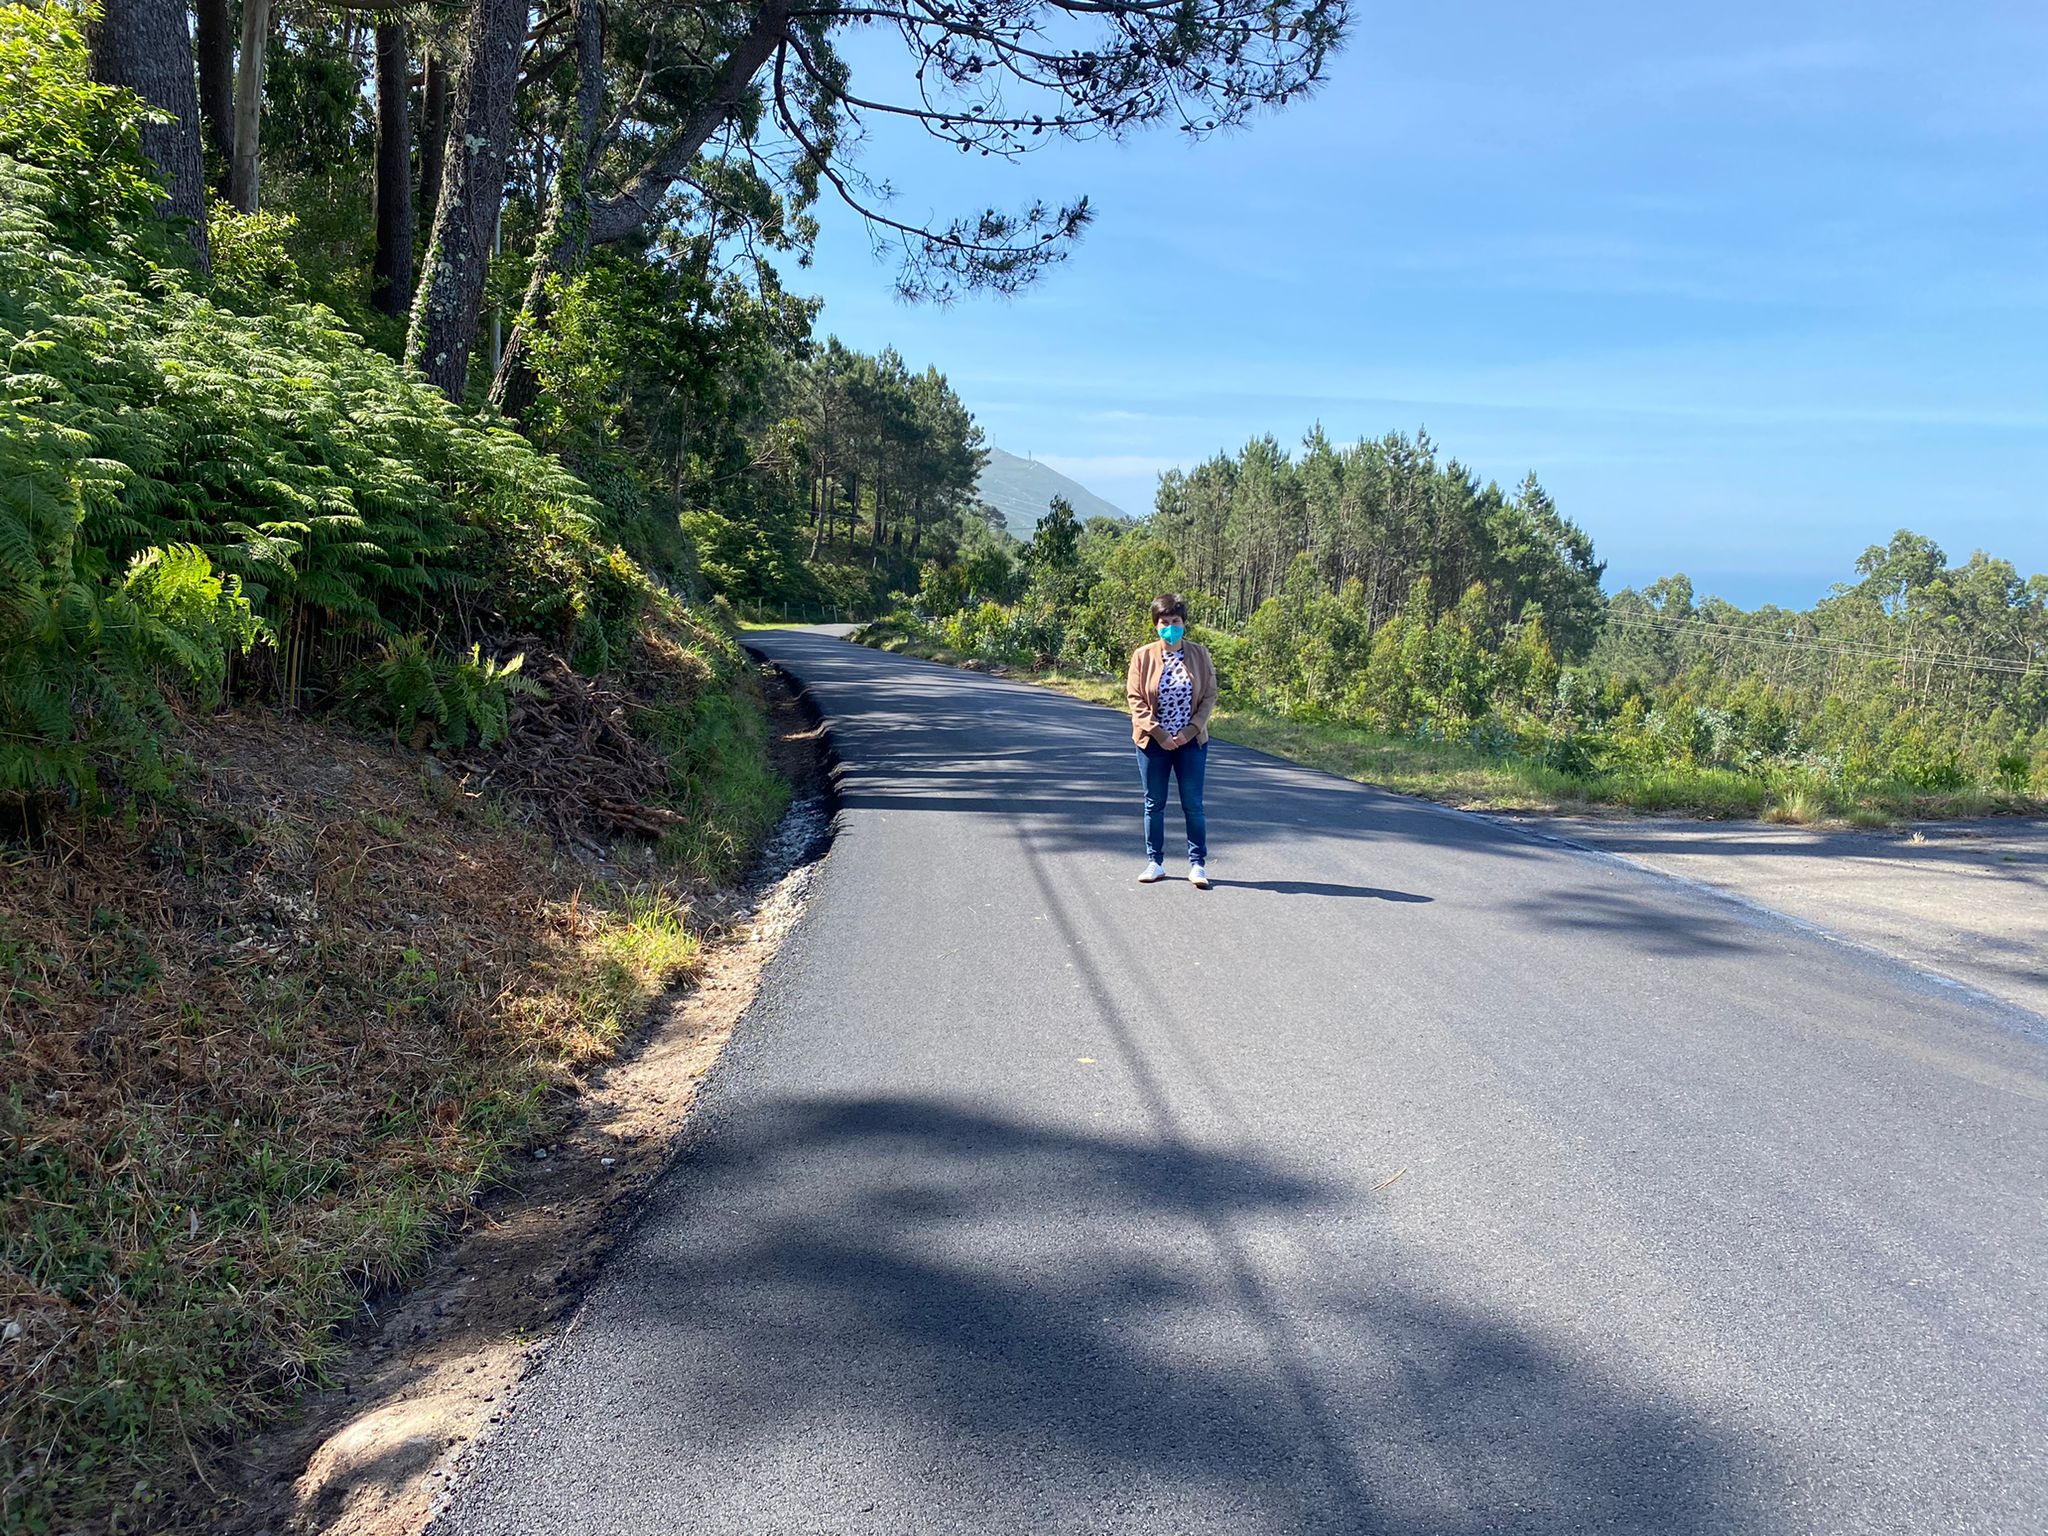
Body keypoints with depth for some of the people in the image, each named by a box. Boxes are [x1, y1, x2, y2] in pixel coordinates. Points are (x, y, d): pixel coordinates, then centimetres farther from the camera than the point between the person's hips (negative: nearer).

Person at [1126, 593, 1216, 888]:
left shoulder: (1200, 655, -1)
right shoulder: (1143, 656, -4)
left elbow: (1209, 697, 0)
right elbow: (1135, 699, -5)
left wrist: (1190, 731, -11)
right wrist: (1159, 734, -13)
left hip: (1191, 741, 0)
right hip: (1153, 742, 0)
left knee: (1193, 805, 3)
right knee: (1154, 805, 8)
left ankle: (1198, 865, 11)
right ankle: (1155, 863, 19)